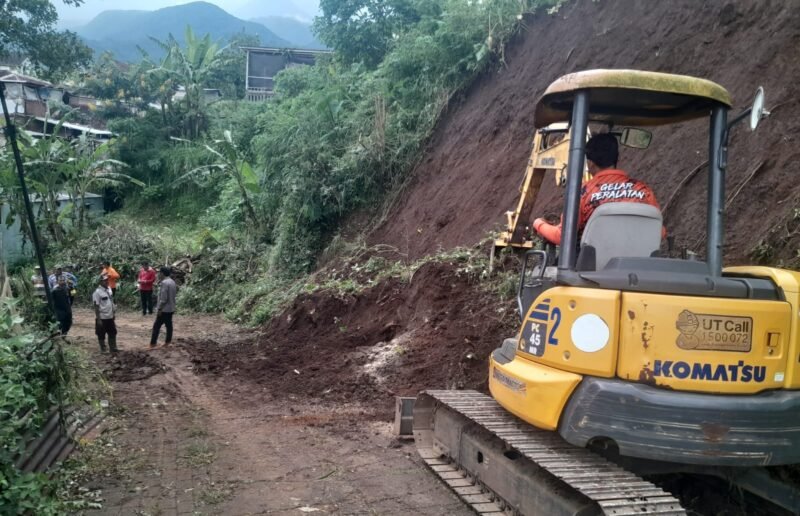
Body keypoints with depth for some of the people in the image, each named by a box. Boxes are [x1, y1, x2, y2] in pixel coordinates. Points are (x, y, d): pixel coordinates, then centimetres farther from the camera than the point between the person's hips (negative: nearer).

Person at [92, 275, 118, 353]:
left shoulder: (109, 289, 6)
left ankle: (113, 348, 24)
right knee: (101, 335, 6)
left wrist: (114, 311, 14)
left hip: (110, 317, 7)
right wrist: (98, 319, -18)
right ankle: (103, 350, 16)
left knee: (112, 333, 14)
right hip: (102, 318, -7)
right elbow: (96, 306, -17)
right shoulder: (97, 292, -16)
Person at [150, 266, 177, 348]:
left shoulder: (164, 283, -18)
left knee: (157, 326, -2)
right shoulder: (173, 282, 11)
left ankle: (153, 343, -1)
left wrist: (159, 308, -17)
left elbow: (163, 298, -21)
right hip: (171, 308, 9)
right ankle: (168, 342, 12)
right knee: (169, 325, 10)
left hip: (164, 309, -9)